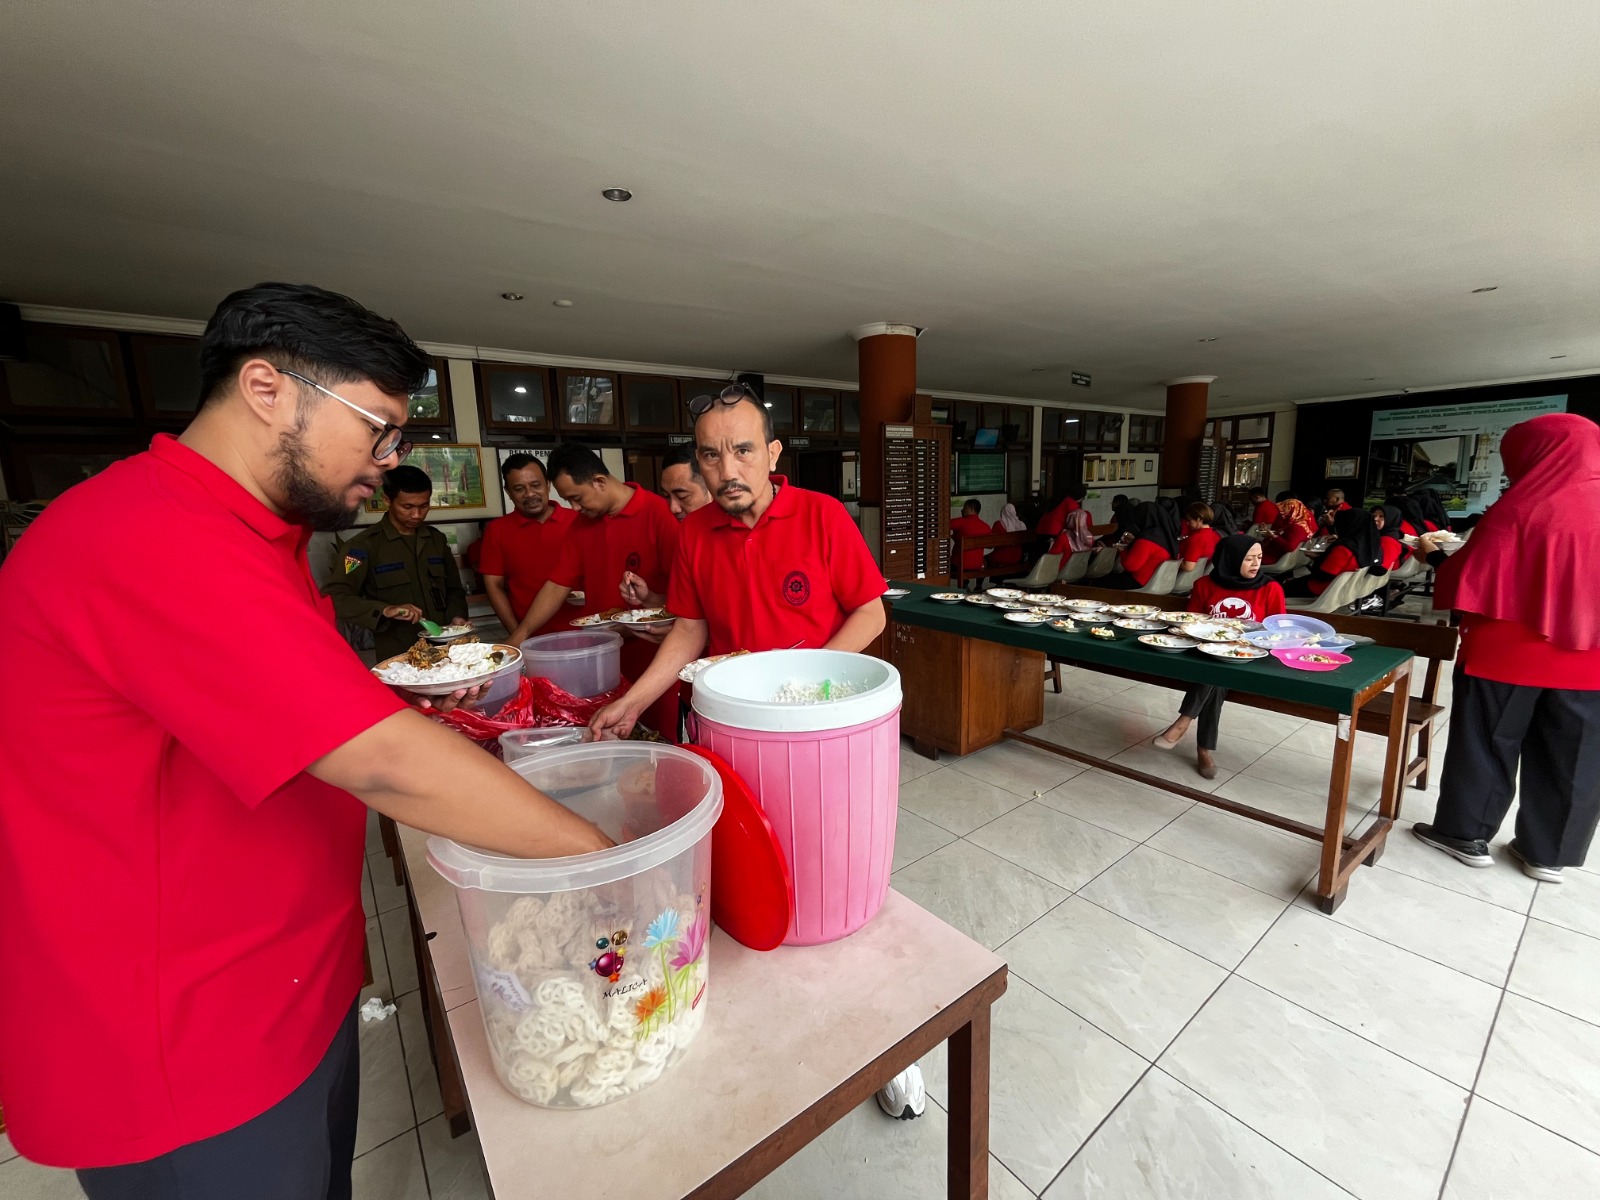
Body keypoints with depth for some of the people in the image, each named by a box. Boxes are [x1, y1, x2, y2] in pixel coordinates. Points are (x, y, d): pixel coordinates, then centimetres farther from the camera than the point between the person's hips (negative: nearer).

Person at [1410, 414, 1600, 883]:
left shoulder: (1518, 510, -15)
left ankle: (1466, 834, 19)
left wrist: (1433, 553, 4)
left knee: (1486, 745, 8)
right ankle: (1548, 853, 24)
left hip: (1506, 654, -5)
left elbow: (1467, 582, -13)